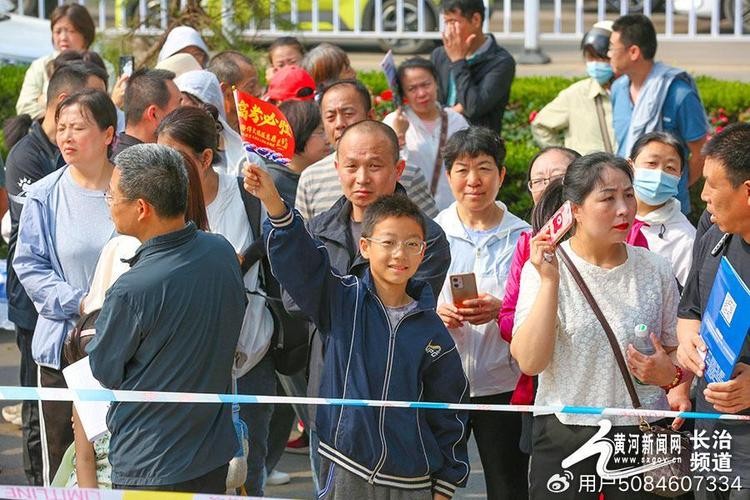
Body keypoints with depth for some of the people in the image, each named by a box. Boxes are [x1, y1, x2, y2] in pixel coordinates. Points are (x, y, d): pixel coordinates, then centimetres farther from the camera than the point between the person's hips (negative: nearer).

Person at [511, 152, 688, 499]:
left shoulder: (655, 271, 4)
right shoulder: (542, 267, -3)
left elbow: (676, 350, 15)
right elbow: (529, 362, -14)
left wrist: (670, 376, -8)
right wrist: (549, 281, -19)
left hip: (643, 431, 2)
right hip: (564, 434, -2)